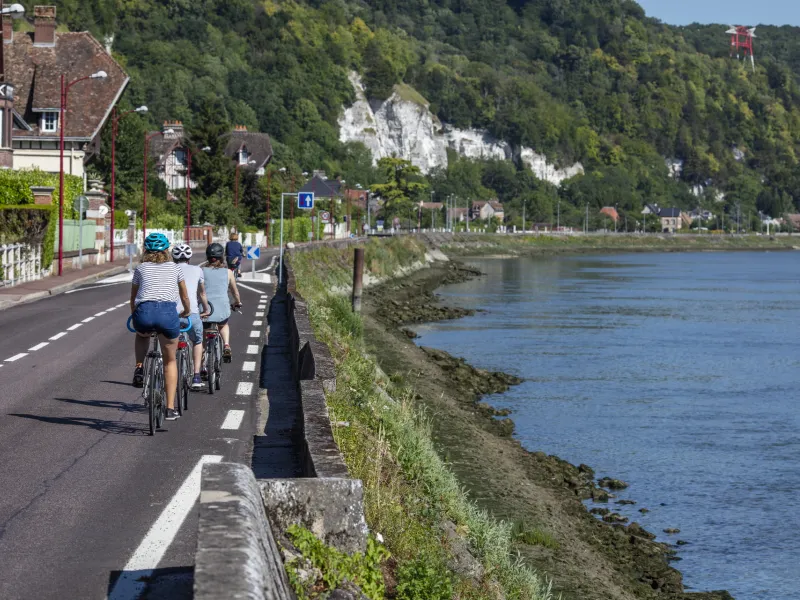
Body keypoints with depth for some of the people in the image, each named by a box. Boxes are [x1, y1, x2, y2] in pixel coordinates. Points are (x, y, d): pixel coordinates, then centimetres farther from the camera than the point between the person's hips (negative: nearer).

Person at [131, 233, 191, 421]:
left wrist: (134, 315, 51)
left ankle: (139, 369, 15)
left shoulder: (141, 268, 22)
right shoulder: (174, 268, 23)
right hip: (168, 312, 0)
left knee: (142, 335, 39)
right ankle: (170, 408, 15)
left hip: (144, 312, 0)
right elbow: (185, 297, 33)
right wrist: (186, 312, 54)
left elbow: (133, 297, 31)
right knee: (170, 360, 19)